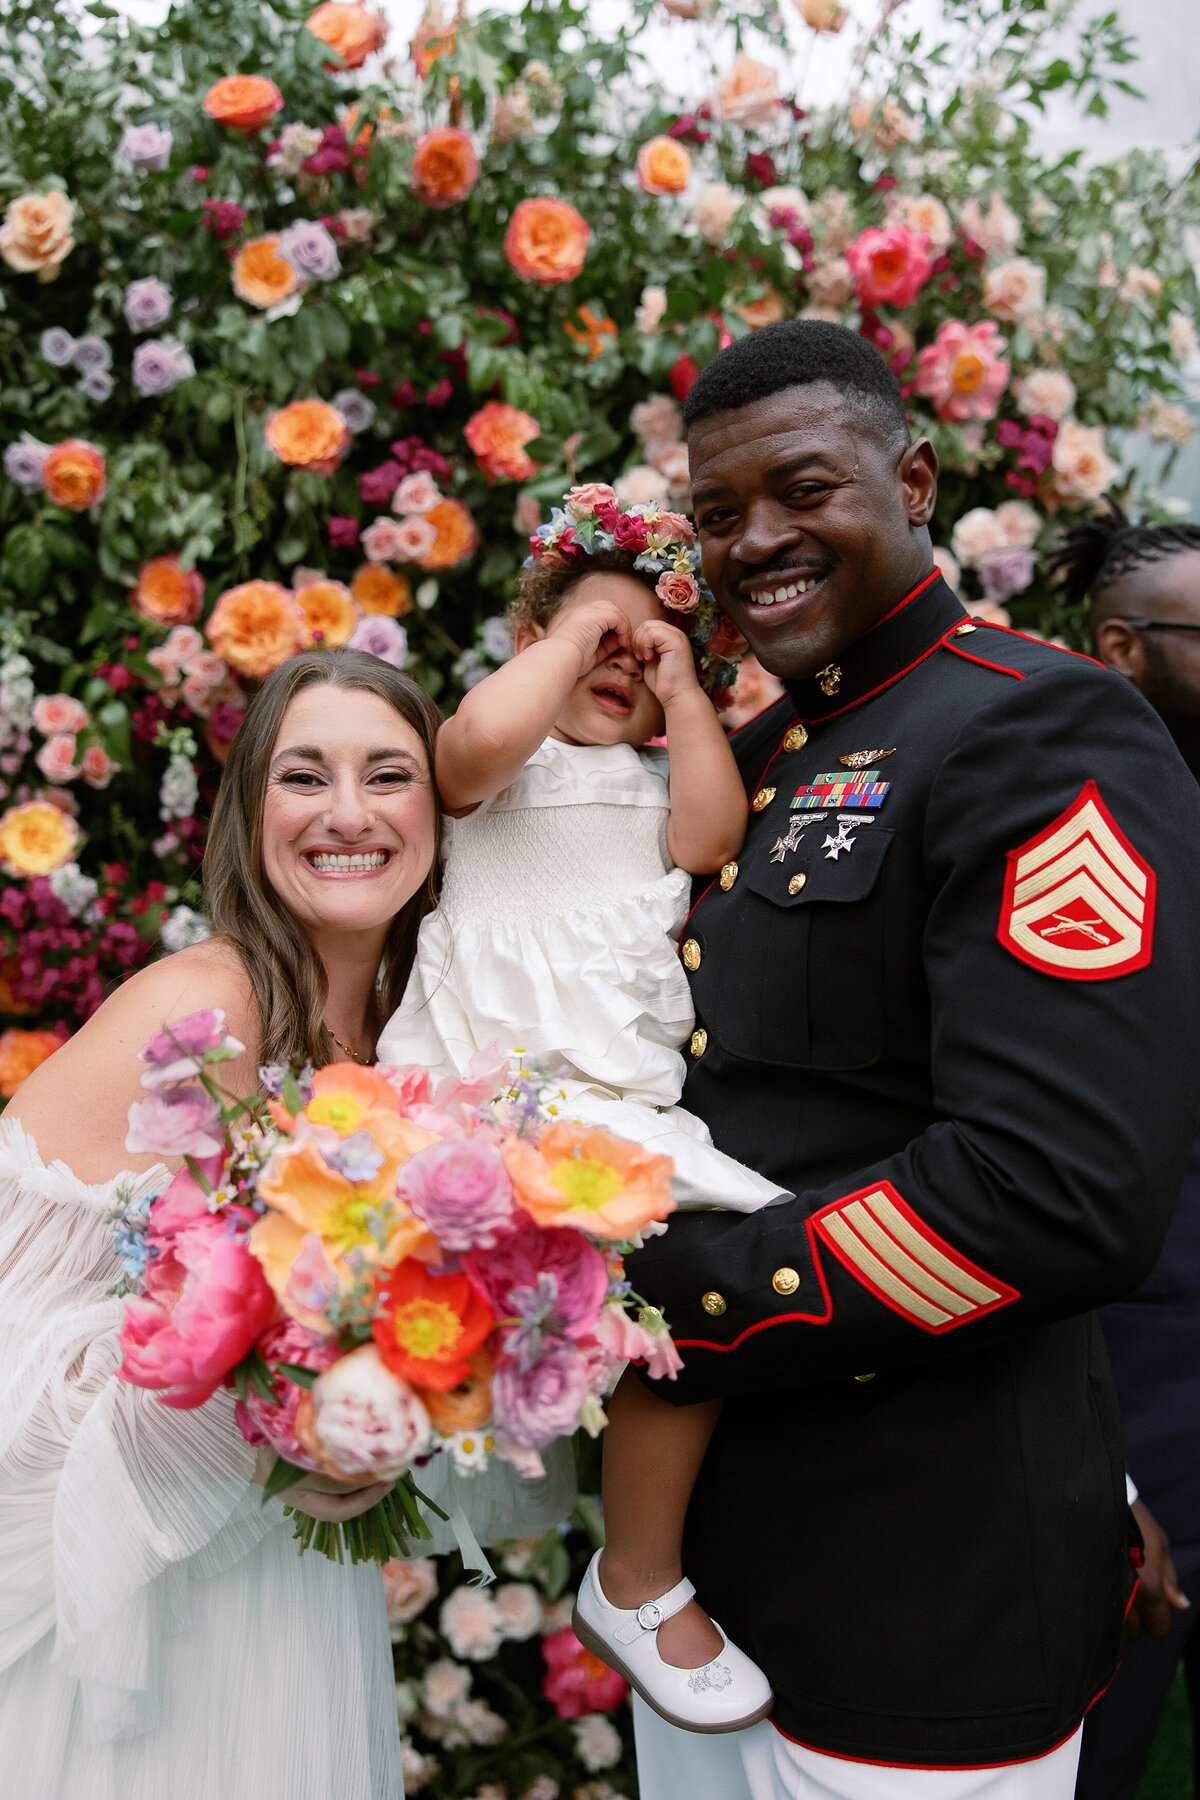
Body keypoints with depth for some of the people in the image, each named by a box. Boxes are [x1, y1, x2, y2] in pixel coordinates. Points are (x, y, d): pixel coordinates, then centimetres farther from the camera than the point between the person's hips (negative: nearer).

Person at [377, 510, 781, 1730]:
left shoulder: (661, 781, 25)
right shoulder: (503, 760, 12)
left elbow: (712, 838, 2)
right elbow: (486, 735, -15)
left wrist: (680, 687, 10)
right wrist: (580, 622, 2)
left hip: (621, 1105, 6)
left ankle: (640, 1581, 7)